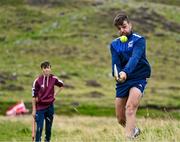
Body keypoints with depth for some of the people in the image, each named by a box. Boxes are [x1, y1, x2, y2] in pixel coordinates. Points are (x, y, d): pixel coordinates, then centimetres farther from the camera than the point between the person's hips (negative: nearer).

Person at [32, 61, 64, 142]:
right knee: (39, 128, -8)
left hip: (50, 106, 3)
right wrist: (34, 110, -7)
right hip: (40, 107, -3)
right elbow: (34, 96, -7)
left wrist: (55, 94, 9)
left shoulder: (53, 79, -2)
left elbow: (61, 85, 20)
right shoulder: (37, 81, -11)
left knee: (49, 127, 10)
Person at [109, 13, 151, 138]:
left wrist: (125, 72, -41)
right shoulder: (114, 44, 8)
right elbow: (115, 63, -5)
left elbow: (135, 58, -23)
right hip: (122, 81, 5)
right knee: (120, 118, 8)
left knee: (130, 108, -28)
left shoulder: (139, 40, -6)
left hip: (138, 78, -5)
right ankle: (135, 130, 38)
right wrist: (116, 74, -29)